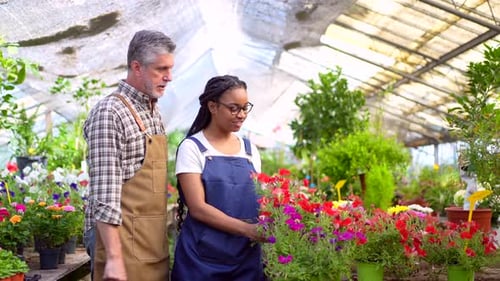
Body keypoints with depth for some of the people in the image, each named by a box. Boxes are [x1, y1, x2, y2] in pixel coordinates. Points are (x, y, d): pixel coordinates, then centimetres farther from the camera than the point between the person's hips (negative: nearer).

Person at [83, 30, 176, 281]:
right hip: (121, 239, -8)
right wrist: (113, 258, -23)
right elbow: (104, 193, -20)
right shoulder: (110, 112, -14)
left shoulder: (154, 112, 13)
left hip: (153, 241, 8)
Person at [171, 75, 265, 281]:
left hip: (247, 255, 4)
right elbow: (198, 208, -14)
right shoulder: (192, 147, -5)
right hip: (203, 256, -4)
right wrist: (247, 229, -22)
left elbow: (257, 201, 12)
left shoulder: (250, 150, 9)